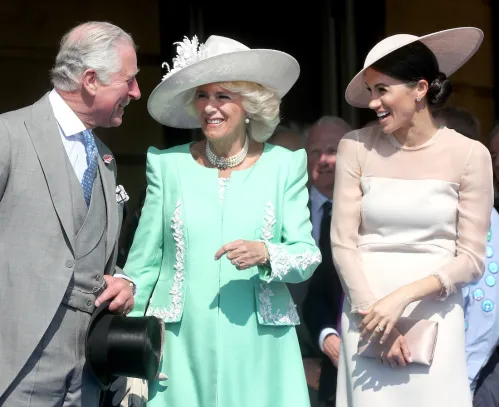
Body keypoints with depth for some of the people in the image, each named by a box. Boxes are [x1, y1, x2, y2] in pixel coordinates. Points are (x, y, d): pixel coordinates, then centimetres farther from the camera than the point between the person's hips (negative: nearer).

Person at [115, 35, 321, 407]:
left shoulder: (285, 165, 2)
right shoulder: (168, 165, 3)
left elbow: (308, 257, 0)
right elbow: (143, 263, 6)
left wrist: (265, 254, -20)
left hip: (259, 351, 0)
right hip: (182, 349, 1)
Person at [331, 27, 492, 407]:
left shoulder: (469, 155, -4)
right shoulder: (356, 147, -1)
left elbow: (472, 259, -4)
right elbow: (343, 243, -1)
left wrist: (403, 297, -15)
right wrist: (374, 312, -9)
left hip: (435, 317, -1)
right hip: (368, 311, 1)